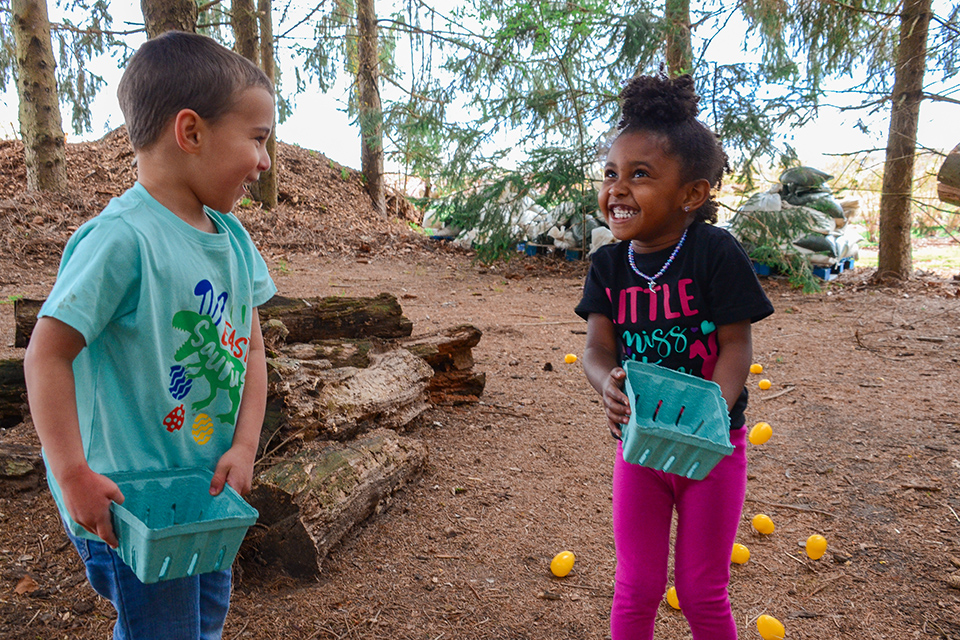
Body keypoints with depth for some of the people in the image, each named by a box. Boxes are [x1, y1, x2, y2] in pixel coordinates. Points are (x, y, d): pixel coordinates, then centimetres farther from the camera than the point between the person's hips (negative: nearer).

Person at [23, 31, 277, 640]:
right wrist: (74, 476, -19)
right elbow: (47, 355, -20)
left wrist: (245, 446, -6)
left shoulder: (234, 238, 0)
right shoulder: (120, 238, -23)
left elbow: (251, 348, 4)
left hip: (209, 489, 7)